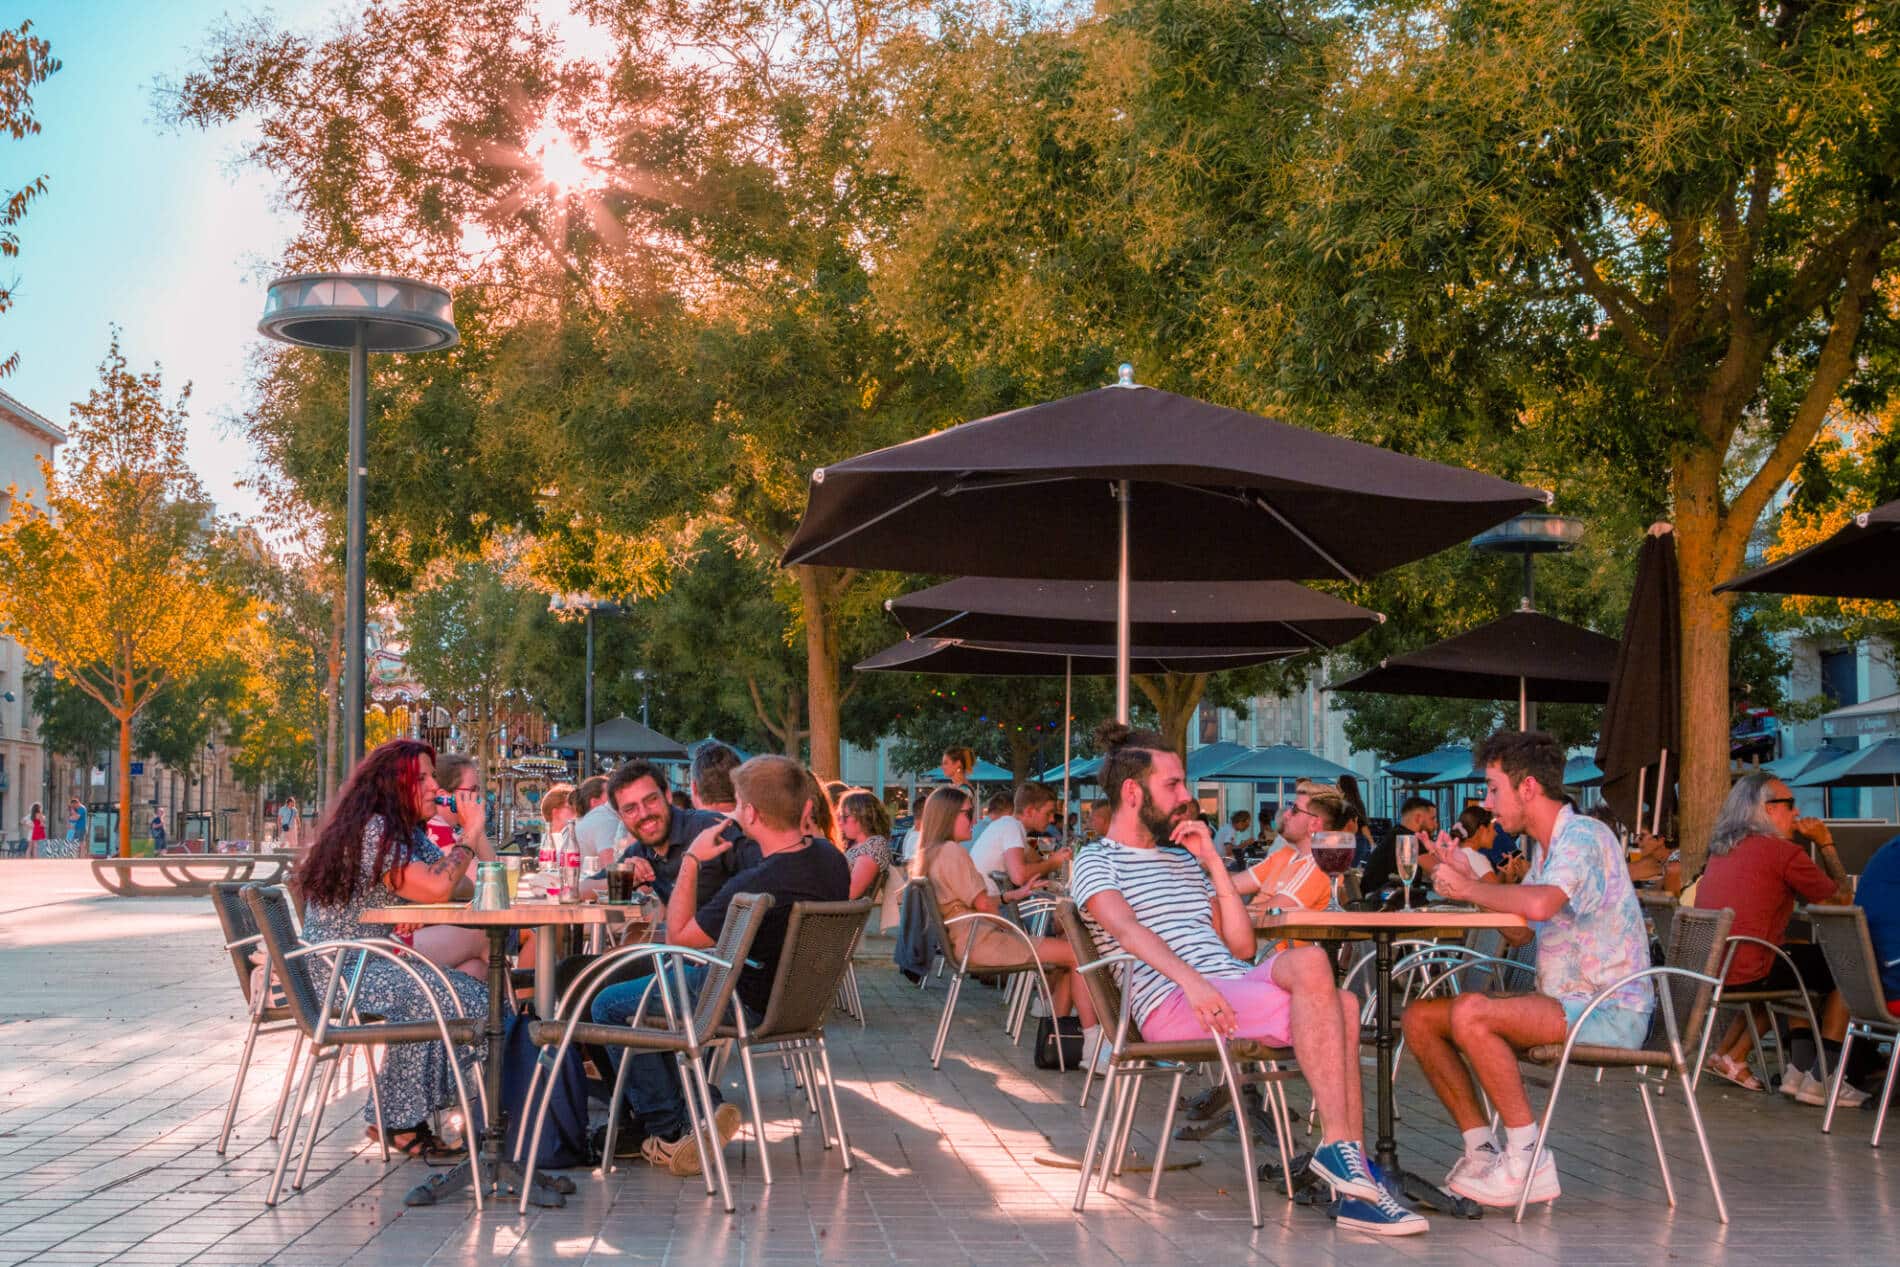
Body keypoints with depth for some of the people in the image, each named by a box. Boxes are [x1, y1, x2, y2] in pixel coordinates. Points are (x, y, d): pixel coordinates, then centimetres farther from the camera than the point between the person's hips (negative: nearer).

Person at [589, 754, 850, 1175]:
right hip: (796, 995, 9)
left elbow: (678, 936, -18)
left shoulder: (753, 886, -33)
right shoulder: (832, 859, -8)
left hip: (750, 1005, -9)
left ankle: (667, 1131, 9)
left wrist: (691, 860, -12)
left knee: (610, 1007, 8)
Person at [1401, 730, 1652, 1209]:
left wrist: (1470, 888, -18)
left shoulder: (1583, 836, -14)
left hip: (1609, 1011, -10)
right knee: (1420, 1018, 0)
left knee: (1471, 1013, -31)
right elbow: (1519, 932, 15)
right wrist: (1468, 878, 6)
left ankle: (1528, 1162, -21)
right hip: (1563, 1004, 10)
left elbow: (1540, 904, -33)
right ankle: (1482, 1151, 1)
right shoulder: (1545, 846, 18)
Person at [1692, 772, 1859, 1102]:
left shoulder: (1722, 848, 16)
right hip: (1746, 973, -8)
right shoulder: (1785, 852, -9)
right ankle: (1819, 1082, 4)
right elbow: (1842, 897, 0)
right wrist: (1826, 843, 10)